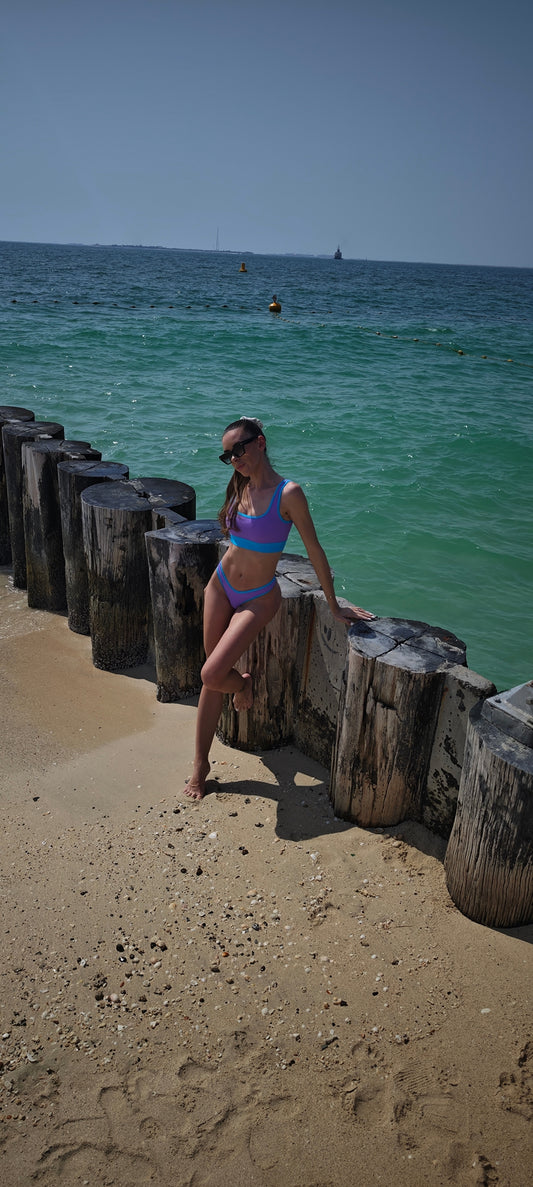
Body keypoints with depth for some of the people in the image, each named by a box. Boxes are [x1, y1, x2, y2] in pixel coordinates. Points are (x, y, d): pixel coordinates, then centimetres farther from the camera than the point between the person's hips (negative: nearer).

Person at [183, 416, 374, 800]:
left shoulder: (288, 493, -19)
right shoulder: (240, 487, 0)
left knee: (213, 674, -14)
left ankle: (245, 683, 23)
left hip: (258, 599, -5)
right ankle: (201, 764, 22)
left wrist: (334, 606, -8)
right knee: (212, 681, 8)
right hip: (221, 585, 5)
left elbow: (314, 550, -13)